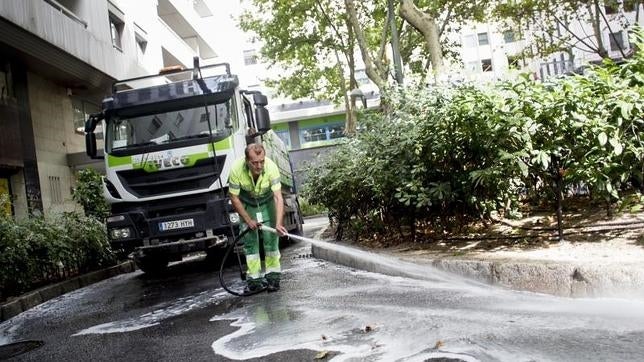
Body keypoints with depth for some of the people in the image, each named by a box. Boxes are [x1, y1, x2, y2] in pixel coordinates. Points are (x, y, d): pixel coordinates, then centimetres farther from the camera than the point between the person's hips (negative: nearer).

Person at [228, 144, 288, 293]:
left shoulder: (271, 167, -33)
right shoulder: (236, 169, -31)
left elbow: (278, 197, -34)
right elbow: (234, 197, -18)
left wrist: (279, 223, -44)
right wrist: (248, 220, -17)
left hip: (267, 202, 0)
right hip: (246, 205, 0)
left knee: (271, 238, -9)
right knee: (249, 240, -4)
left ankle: (273, 276, 1)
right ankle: (254, 279, 2)